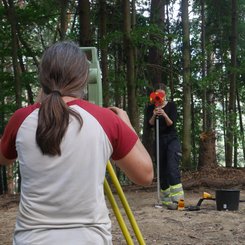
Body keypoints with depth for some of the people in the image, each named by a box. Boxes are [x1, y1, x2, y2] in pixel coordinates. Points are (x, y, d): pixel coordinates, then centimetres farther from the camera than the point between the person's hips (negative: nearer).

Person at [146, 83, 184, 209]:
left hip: (172, 139, -3)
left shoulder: (171, 105, -1)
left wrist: (164, 115, -28)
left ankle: (176, 199, -24)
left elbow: (172, 123, -10)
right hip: (159, 140, 3)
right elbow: (149, 124, -5)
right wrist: (154, 115, -24)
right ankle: (165, 199, 14)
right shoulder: (150, 108, 6)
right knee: (162, 170, 5)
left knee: (173, 168, -18)